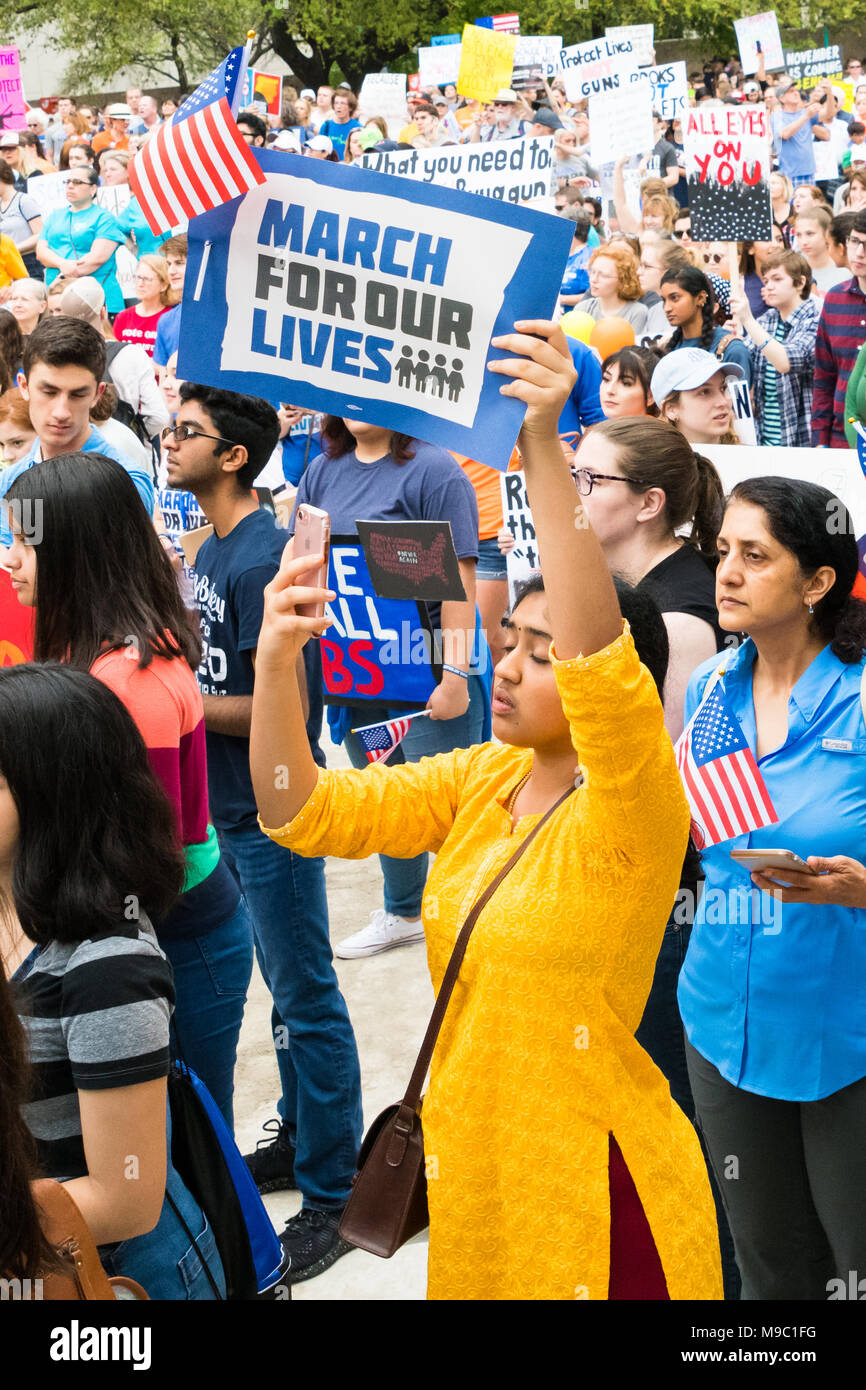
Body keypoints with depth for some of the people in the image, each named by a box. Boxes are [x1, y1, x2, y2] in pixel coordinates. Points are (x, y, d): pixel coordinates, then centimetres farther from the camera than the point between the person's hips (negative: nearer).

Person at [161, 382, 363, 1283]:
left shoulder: (262, 559, -20)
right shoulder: (211, 549, 10)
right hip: (234, 807, 9)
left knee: (305, 998, -1)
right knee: (282, 984, 20)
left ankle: (332, 1194, 7)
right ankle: (300, 1139, 34)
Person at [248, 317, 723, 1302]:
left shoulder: (635, 812, -18)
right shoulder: (480, 780, 2)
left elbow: (599, 657, -36)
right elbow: (305, 813, -2)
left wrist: (542, 449, -43)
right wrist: (275, 660, -18)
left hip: (593, 1191, -6)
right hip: (472, 1170, 6)